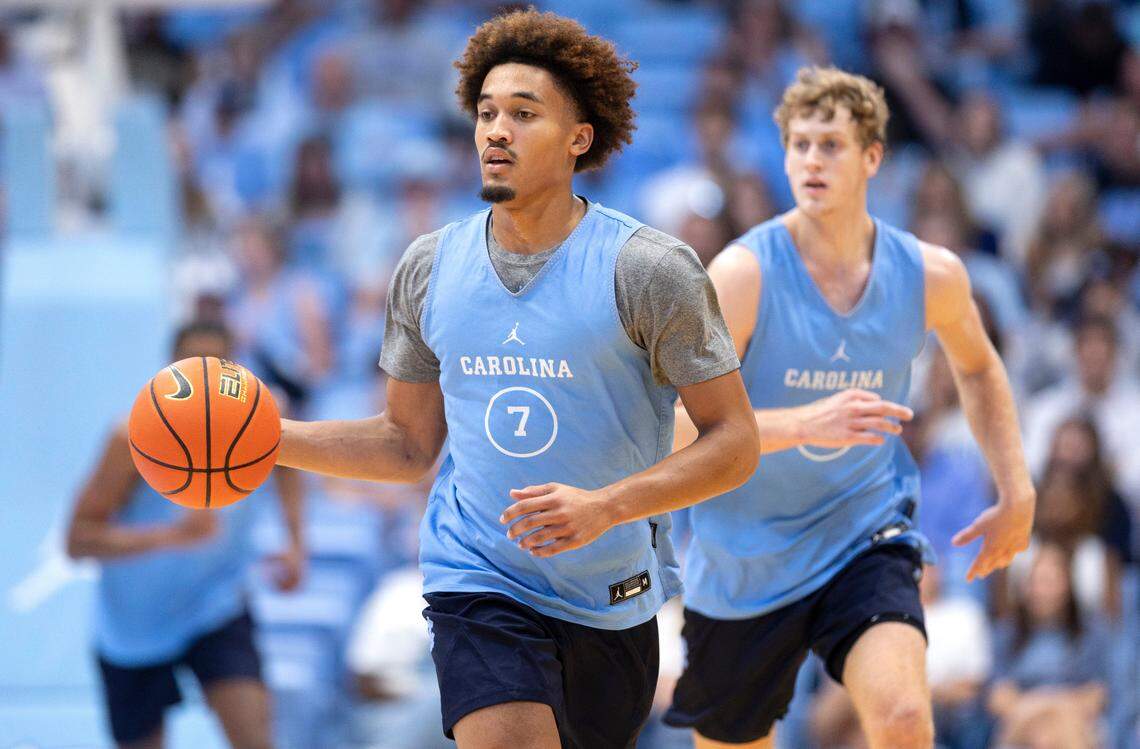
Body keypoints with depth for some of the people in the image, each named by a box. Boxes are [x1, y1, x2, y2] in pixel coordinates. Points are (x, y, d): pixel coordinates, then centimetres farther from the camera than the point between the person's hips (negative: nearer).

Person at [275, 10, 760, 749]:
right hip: (478, 585, 0)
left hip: (613, 596, 0)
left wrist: (605, 507, -24)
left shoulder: (648, 269, -10)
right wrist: (267, 436, -1)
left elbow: (734, 443, -10)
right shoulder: (430, 268, 2)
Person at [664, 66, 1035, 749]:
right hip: (746, 562, -1)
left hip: (867, 541, 1)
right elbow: (680, 425, -25)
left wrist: (1016, 493, 10)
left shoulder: (930, 275, -5)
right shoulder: (744, 274, -17)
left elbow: (978, 368, 18)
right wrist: (805, 423, -38)